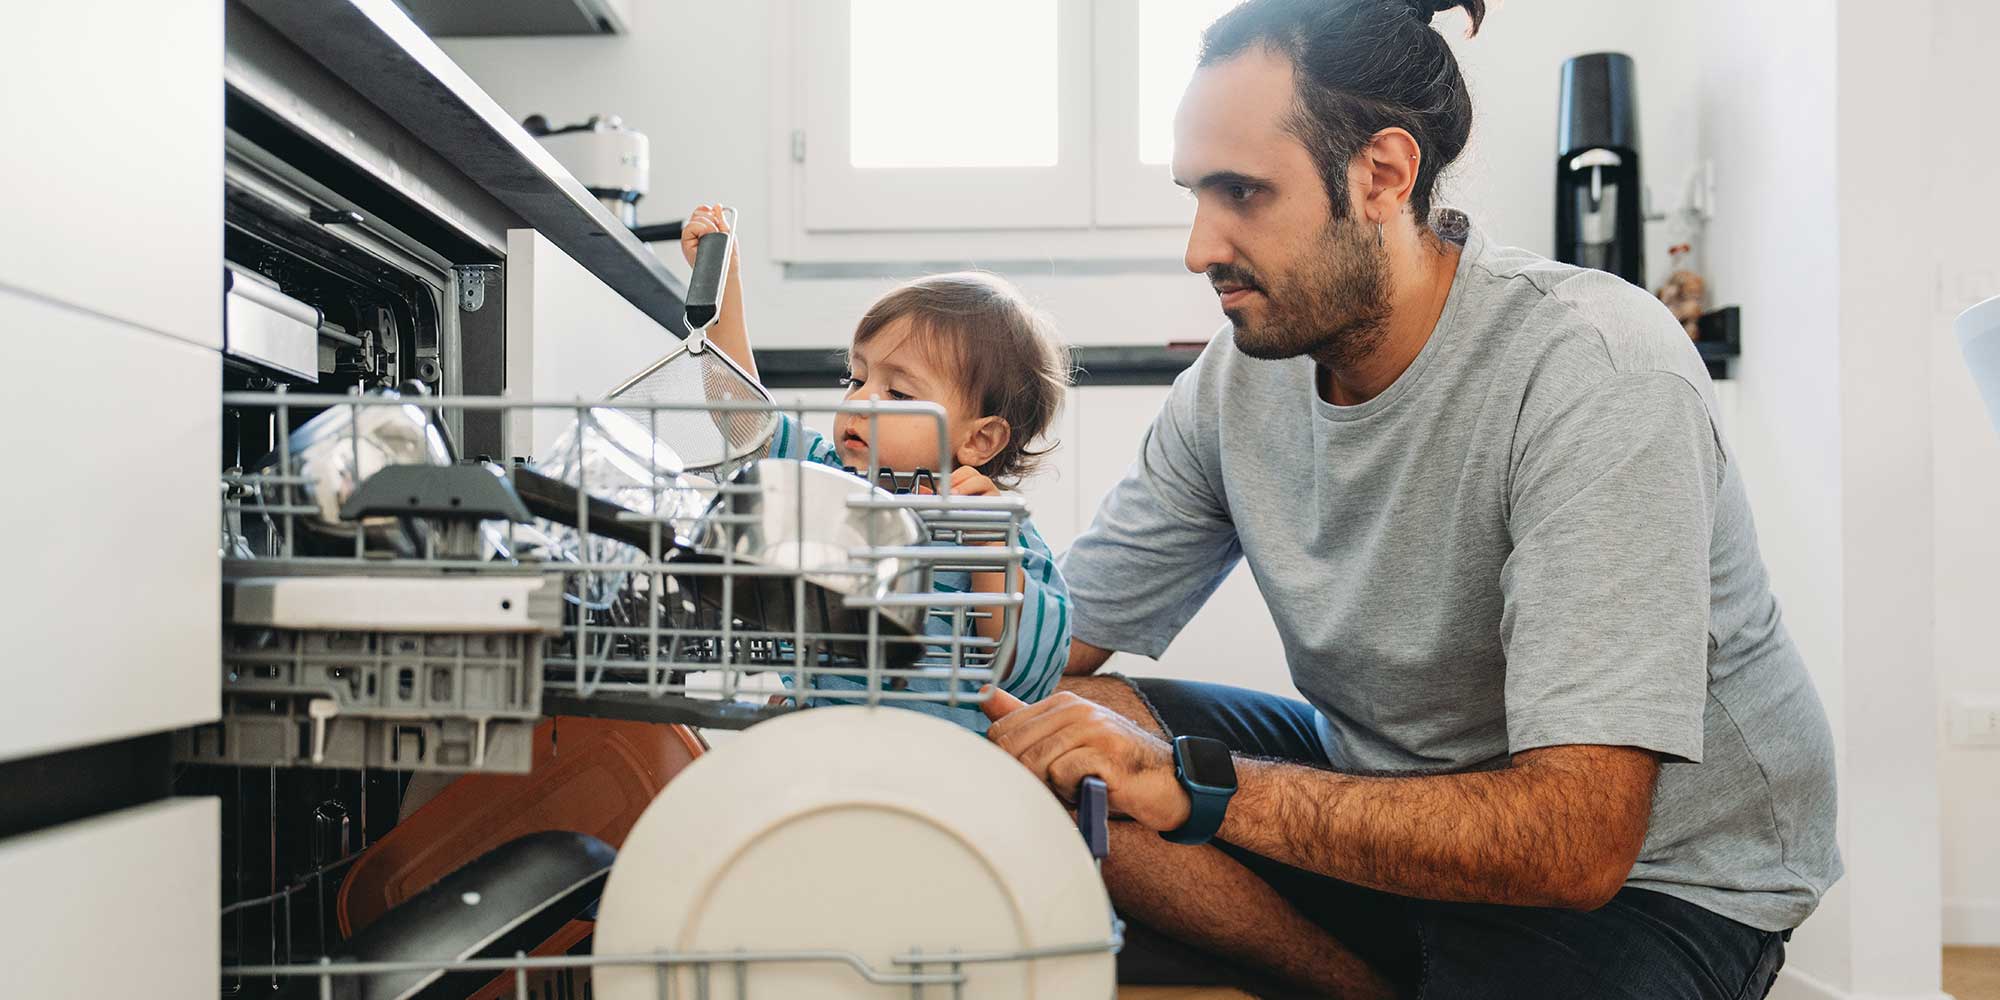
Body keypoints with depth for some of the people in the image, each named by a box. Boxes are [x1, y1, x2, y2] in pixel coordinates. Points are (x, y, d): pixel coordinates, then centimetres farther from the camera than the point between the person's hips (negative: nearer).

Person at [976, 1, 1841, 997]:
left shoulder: (1600, 373, -26)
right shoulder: (1239, 375, -7)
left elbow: (1578, 844, -31)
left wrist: (1191, 783, -35)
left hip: (1652, 871, -6)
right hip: (1387, 794, 6)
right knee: (1036, 745, -13)